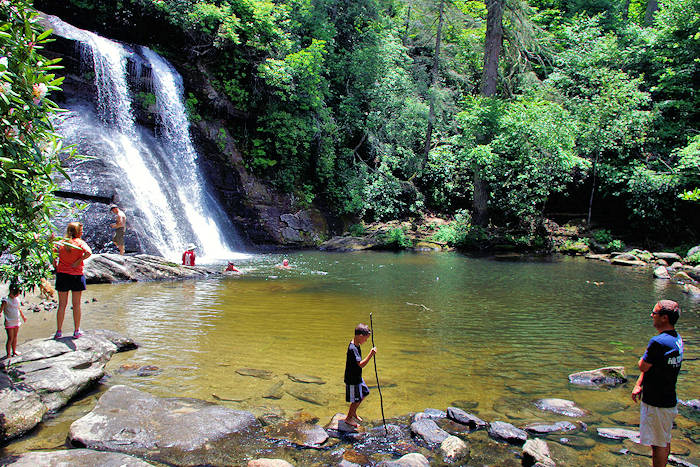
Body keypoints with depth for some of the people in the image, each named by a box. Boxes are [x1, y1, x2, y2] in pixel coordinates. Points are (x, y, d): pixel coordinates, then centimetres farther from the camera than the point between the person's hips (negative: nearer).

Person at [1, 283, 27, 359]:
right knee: (10, 338, -5)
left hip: (17, 322, 6)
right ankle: (8, 354, 4)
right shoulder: (6, 300, -13)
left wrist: (23, 317, 31)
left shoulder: (17, 299, 7)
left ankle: (14, 351, 27)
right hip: (9, 323, -6)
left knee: (15, 337, 15)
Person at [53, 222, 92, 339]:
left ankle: (59, 332, 14)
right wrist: (78, 261, -14)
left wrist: (56, 268, 8)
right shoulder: (80, 242, -8)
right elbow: (88, 252, -26)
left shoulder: (60, 243, 2)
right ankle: (77, 331, 15)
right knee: (76, 305, 9)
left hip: (62, 275, 3)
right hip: (76, 276, -3)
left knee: (62, 305, 11)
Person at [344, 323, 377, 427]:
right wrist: (371, 354, -40)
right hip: (352, 380, -10)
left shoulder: (356, 345, 2)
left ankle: (353, 412, 38)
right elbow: (361, 364, -35)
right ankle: (348, 418, 26)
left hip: (357, 377, 10)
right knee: (356, 400, 5)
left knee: (364, 393, 22)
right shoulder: (352, 348, -29)